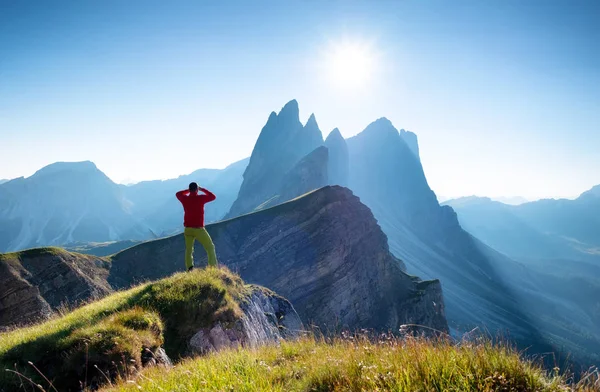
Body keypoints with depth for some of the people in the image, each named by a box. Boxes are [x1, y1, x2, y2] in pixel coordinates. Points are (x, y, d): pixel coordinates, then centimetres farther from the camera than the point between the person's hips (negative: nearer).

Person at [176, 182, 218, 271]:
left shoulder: (184, 199, 0)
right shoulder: (200, 198, -9)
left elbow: (177, 194, 24)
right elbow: (213, 196, 8)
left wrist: (189, 190, 22)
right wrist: (202, 189, 15)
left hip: (188, 229, 4)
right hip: (199, 229, -3)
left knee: (189, 250, 17)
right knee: (210, 247, 9)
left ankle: (189, 268, -1)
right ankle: (214, 268, 3)